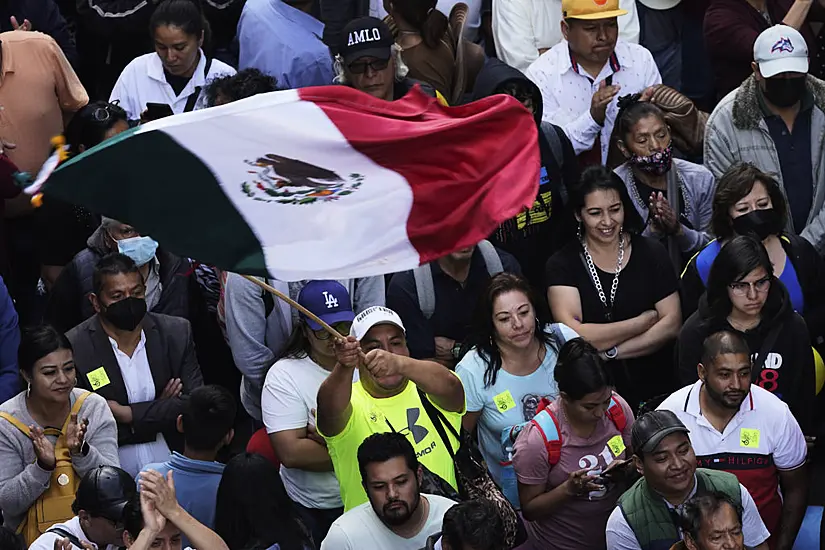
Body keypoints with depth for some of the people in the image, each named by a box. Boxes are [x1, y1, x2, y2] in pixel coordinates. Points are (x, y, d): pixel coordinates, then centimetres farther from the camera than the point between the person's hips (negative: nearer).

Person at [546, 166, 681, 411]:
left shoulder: (650, 253, 8)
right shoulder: (562, 264, 3)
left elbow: (672, 324, 1)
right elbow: (573, 335, -10)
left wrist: (610, 351, -8)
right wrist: (645, 321, -3)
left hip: (654, 388, 1)